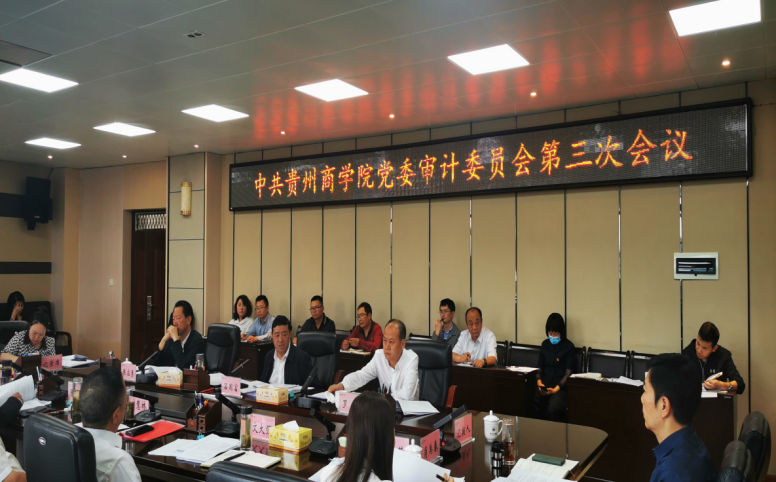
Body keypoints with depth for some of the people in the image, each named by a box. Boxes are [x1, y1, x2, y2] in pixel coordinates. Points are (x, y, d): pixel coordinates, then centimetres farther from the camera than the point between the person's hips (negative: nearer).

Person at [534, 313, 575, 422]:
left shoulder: (568, 346, 2)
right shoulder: (545, 344, 15)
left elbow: (568, 372, -3)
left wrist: (556, 389, -16)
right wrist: (539, 380, -4)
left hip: (560, 386, -3)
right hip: (545, 385, 3)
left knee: (553, 410, -32)